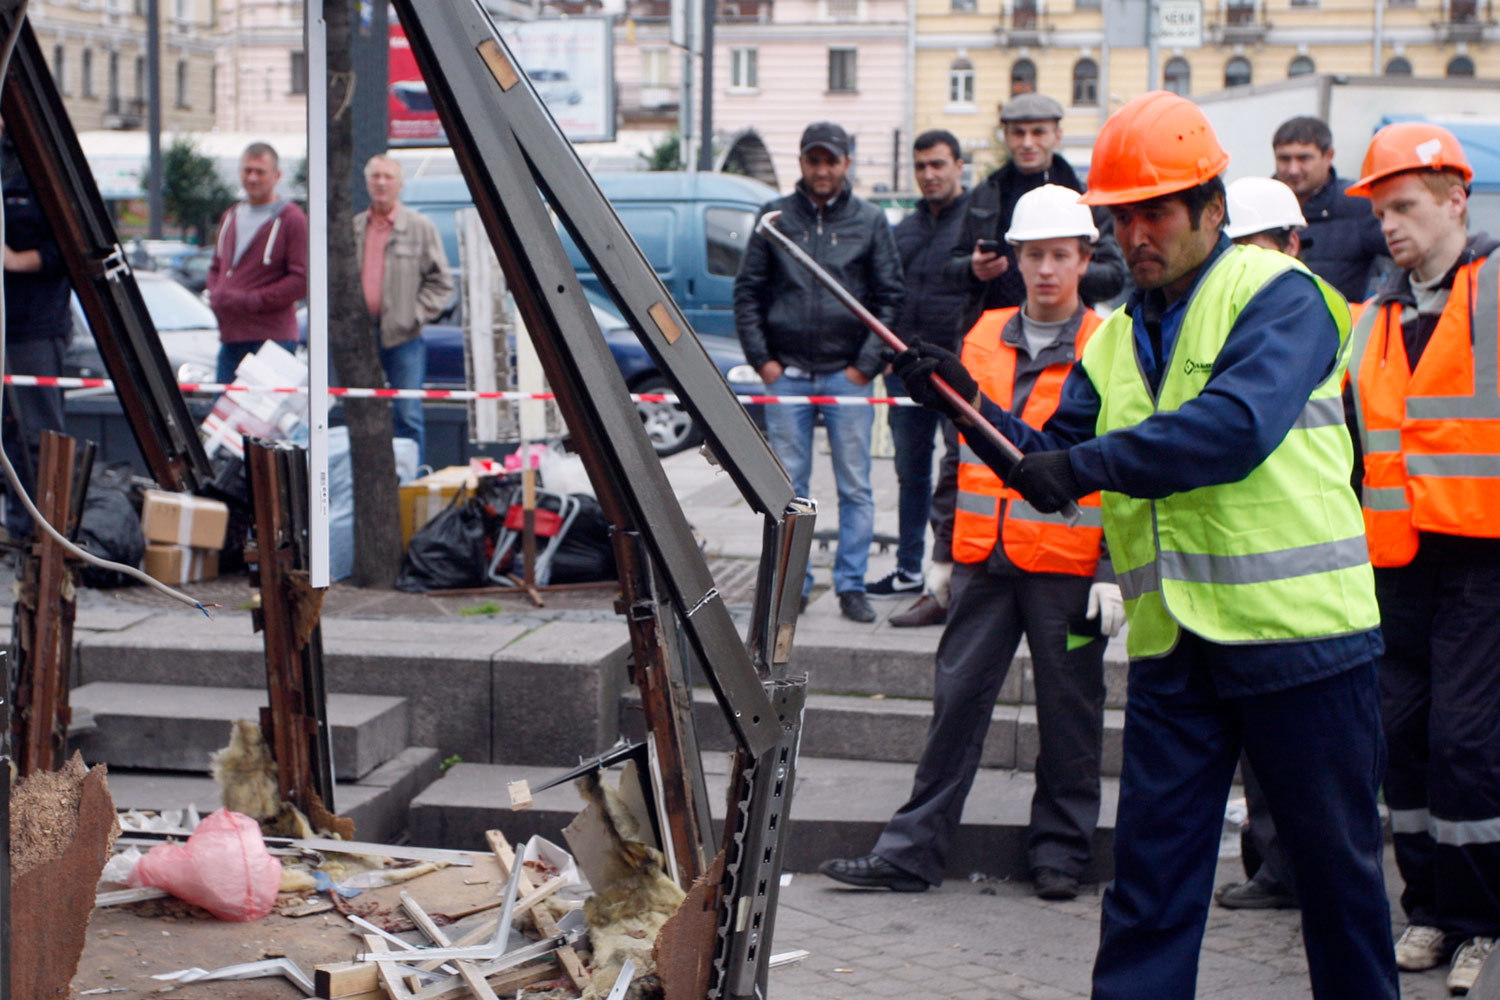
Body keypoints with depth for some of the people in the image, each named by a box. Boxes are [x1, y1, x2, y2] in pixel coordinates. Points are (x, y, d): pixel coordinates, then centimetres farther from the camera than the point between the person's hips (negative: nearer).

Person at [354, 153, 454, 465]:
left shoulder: (420, 228, 1)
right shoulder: (352, 228, 12)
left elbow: (441, 282, 1)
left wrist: (415, 314, -8)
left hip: (403, 337, -4)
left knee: (408, 416, -3)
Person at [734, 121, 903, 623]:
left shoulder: (870, 221, 5)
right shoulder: (776, 217, 7)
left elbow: (890, 296, 5)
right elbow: (747, 291, 9)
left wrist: (866, 364, -3)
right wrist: (761, 358, 0)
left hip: (847, 374, -1)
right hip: (786, 373, 1)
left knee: (855, 487, 0)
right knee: (787, 487, 3)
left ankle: (852, 585, 6)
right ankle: (792, 583, 11)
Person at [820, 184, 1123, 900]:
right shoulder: (983, 338, 10)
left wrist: (1114, 570, -10)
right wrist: (954, 546, 18)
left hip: (1067, 564, -4)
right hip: (985, 558, 4)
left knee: (1068, 706, 6)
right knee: (957, 697, 4)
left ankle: (1060, 851, 20)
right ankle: (913, 852, 9)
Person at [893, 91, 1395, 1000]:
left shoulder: (1277, 295, -6)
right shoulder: (1118, 339, 15)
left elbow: (1238, 424, -23)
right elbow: (1053, 466, 14)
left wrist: (1089, 464, -23)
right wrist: (971, 406, -1)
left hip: (1302, 631, -5)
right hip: (1174, 647, 5)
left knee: (1338, 864, 8)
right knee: (1151, 868, 4)